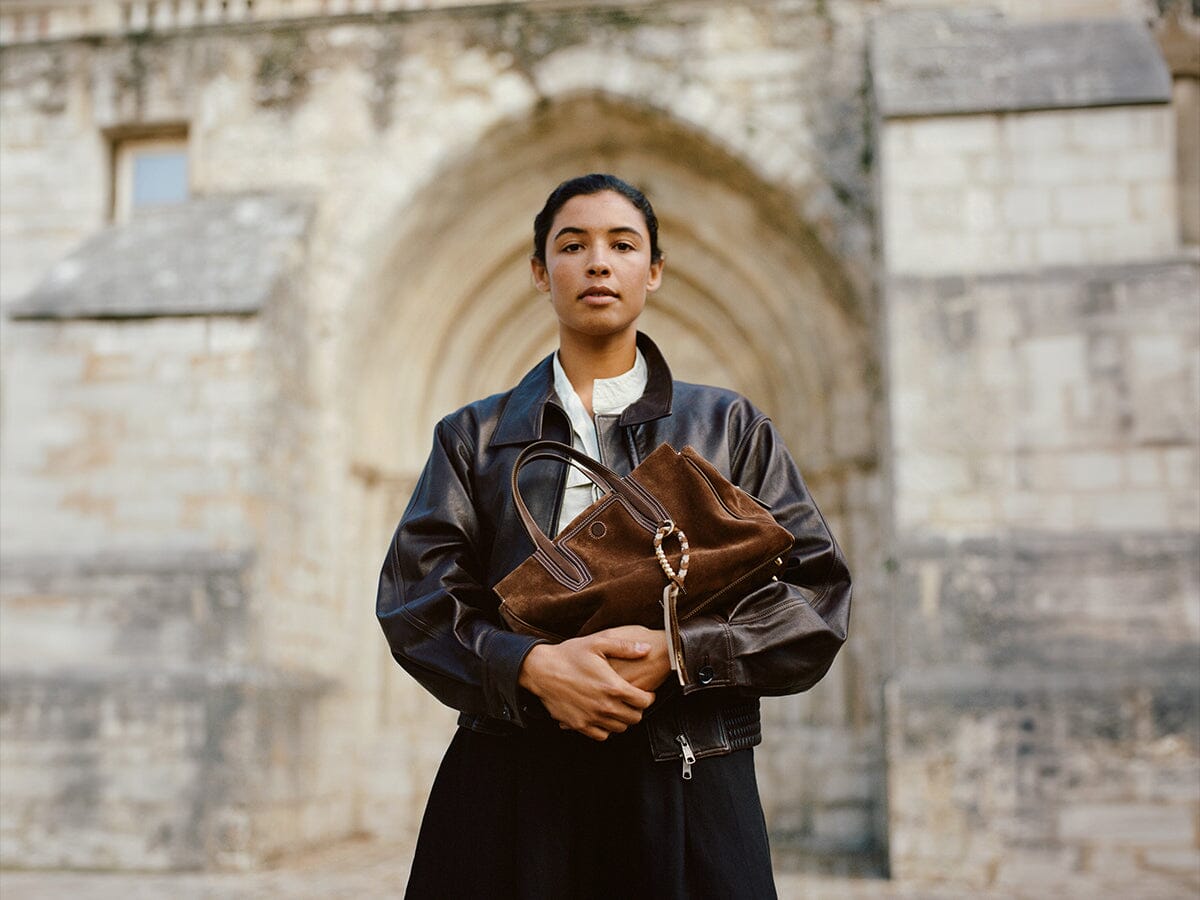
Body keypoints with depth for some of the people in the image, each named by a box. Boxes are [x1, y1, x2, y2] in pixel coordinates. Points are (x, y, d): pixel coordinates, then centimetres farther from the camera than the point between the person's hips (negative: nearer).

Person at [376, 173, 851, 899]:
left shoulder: (728, 427, 9)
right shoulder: (476, 436, 11)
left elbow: (816, 595, 1)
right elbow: (415, 597, 1)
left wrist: (678, 654, -14)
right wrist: (530, 665, -17)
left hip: (686, 785, 0)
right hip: (513, 787, 1)